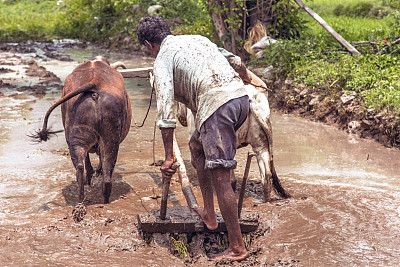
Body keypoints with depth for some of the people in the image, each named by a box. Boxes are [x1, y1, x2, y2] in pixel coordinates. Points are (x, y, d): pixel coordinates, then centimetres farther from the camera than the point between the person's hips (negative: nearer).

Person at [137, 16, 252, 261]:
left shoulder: (163, 60, 6)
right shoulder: (197, 38, 26)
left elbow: (166, 110, -4)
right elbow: (236, 62, 30)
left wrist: (169, 157, -3)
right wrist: (247, 81, 53)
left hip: (216, 104, -8)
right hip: (240, 95, 8)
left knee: (220, 178, -5)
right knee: (197, 146, 27)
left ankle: (237, 247, -4)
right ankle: (209, 214, 29)